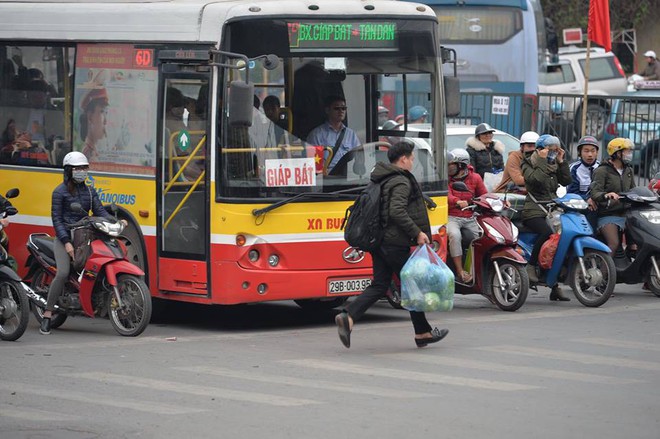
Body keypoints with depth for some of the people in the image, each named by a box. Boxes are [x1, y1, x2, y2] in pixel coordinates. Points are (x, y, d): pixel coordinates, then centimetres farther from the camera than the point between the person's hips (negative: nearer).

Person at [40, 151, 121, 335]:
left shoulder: (89, 192, 15)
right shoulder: (60, 192, -1)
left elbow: (100, 211, 6)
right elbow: (56, 218, -6)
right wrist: (66, 242, -16)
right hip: (64, 238, -6)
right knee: (63, 273, -22)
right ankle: (47, 315, -19)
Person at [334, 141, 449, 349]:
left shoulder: (382, 179, 16)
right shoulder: (401, 182, -14)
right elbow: (397, 211, -27)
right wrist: (417, 233, -21)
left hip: (379, 241, 9)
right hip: (395, 243, -9)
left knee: (379, 286, 7)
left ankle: (348, 317, -11)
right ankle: (422, 333, 12)